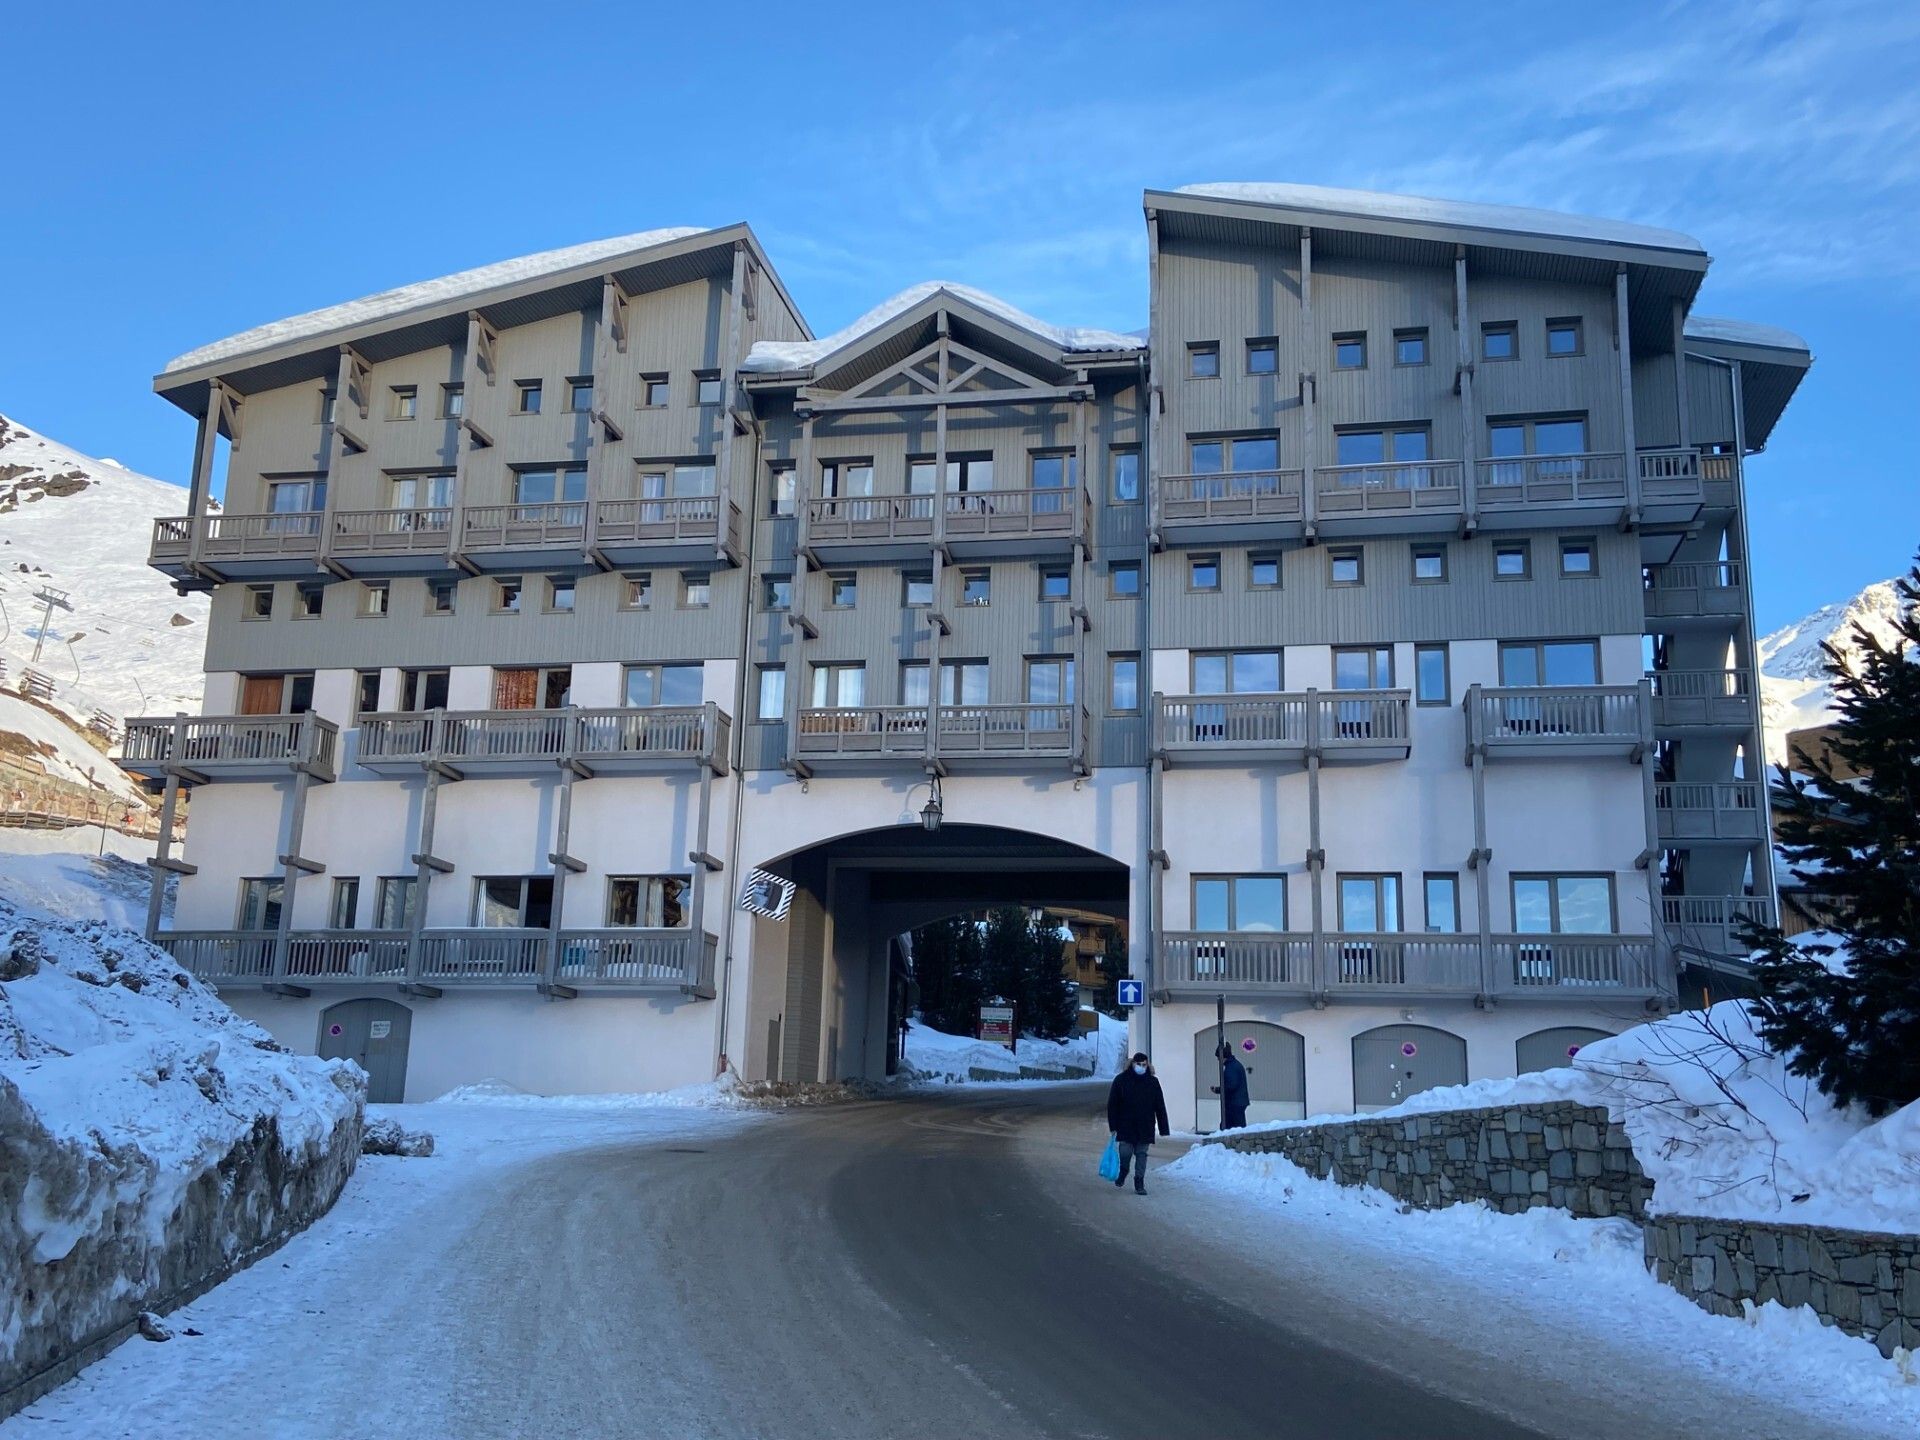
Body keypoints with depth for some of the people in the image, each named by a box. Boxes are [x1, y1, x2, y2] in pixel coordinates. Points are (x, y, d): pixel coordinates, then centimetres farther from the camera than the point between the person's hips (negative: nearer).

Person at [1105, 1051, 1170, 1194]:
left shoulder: (1153, 1082, 2)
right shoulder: (1121, 1080, -3)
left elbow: (1160, 1107, 4)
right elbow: (1112, 1104, 0)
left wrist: (1164, 1129, 0)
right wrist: (1113, 1126, -5)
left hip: (1145, 1127, 1)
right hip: (1126, 1127, -1)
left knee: (1141, 1154, 2)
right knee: (1125, 1153, 0)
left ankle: (1139, 1184, 10)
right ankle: (1123, 1172, 31)